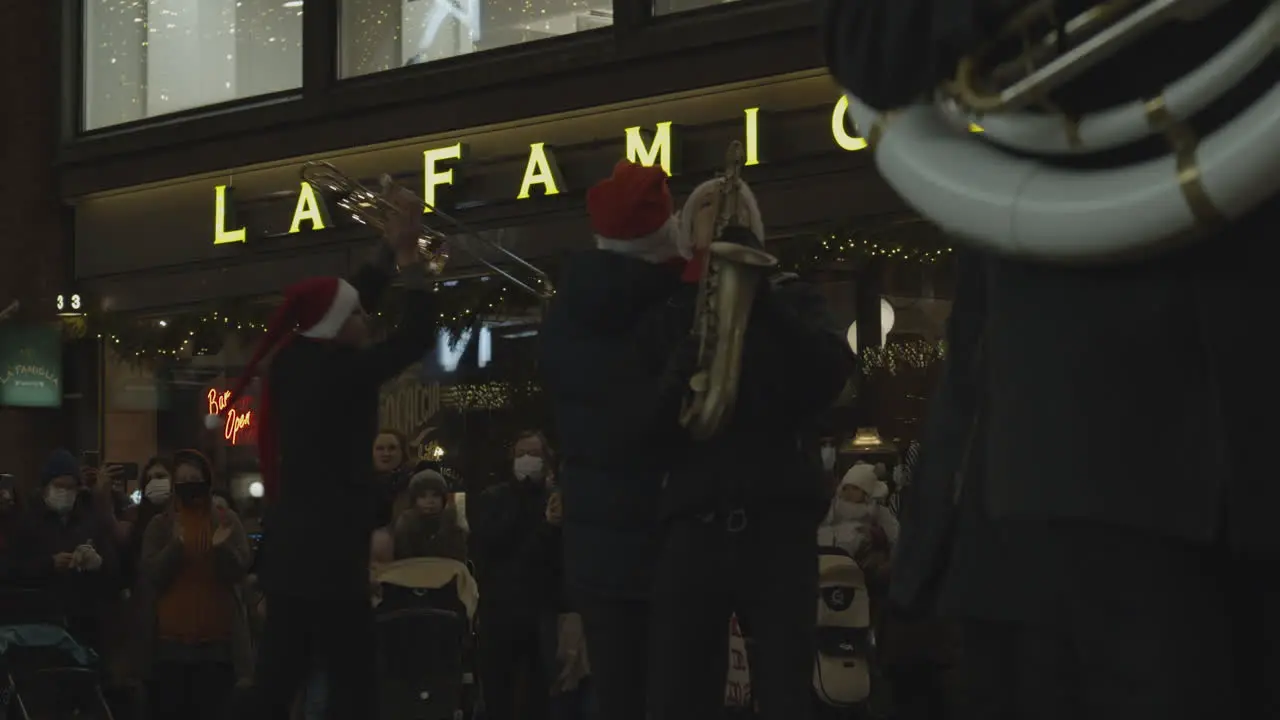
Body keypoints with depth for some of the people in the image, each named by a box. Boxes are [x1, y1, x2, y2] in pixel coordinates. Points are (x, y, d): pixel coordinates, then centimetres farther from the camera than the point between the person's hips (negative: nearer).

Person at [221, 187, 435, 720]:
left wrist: (390, 247, 21)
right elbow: (418, 335, -9)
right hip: (327, 555, -9)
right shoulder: (341, 371, -15)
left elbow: (351, 300, 21)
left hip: (290, 549, 9)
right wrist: (409, 253, -2)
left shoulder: (297, 362, 8)